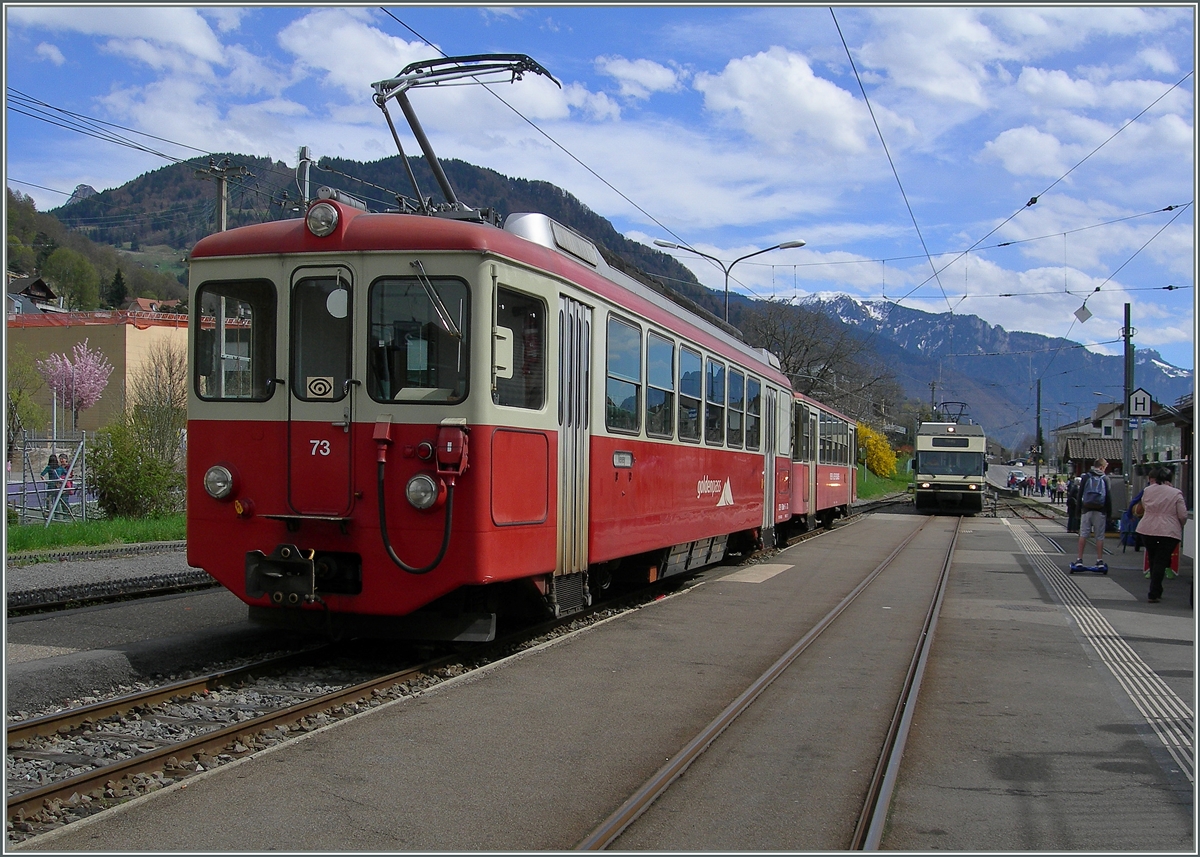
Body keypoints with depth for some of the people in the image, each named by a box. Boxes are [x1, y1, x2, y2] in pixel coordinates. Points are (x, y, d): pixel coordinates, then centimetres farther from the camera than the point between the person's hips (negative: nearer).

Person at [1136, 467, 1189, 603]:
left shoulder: (1147, 490, 2)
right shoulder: (1176, 493, -8)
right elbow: (1183, 516, -6)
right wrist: (1180, 526, 12)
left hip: (1147, 530, 4)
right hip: (1169, 531, -4)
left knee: (1153, 560, 17)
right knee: (1161, 562, 1)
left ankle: (1156, 592, 26)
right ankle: (1154, 594, -2)